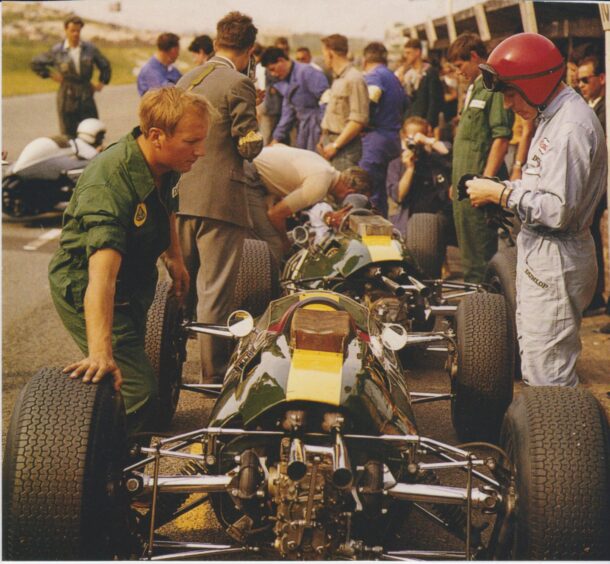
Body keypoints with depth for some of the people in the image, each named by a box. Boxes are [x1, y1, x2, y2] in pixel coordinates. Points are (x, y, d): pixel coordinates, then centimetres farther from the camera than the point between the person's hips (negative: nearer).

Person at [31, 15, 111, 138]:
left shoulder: (90, 48, 4)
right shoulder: (57, 51, -1)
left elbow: (105, 65, 18)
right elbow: (35, 63, 9)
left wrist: (101, 82, 10)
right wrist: (50, 75, 3)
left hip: (86, 96, 1)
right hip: (67, 97, -1)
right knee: (68, 134, 3)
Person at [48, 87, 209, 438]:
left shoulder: (166, 165, -9)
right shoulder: (109, 185, -36)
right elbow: (102, 274, -49)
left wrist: (174, 258, 17)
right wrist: (100, 352, -59)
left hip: (136, 283, 9)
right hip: (85, 292, -9)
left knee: (137, 362, 23)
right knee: (140, 394, -17)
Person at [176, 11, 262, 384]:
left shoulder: (186, 80, 11)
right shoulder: (238, 84, -11)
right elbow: (250, 146, -12)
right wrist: (253, 119, 7)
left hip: (181, 196, 7)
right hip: (219, 198, -7)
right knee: (216, 290, 0)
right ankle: (214, 373, 6)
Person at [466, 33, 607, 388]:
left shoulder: (571, 128, -20)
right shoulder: (553, 116, 13)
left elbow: (558, 210, -25)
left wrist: (501, 194, -17)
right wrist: (503, 189, 5)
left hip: (556, 262, -11)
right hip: (539, 255, 11)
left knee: (550, 378, -7)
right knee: (534, 368, 19)